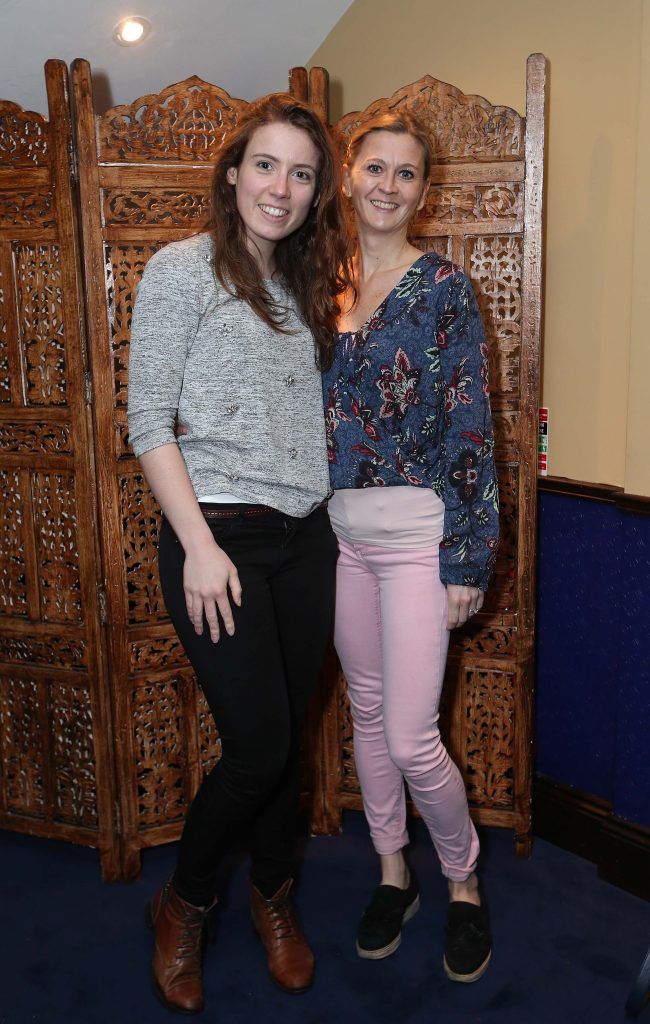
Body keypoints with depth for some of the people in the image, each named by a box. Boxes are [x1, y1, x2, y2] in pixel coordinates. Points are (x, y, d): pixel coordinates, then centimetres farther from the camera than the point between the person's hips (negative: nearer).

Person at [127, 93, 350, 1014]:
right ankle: (183, 903, 24)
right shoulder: (183, 269, -5)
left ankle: (274, 898, 36)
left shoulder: (306, 285, 14)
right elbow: (149, 419, -10)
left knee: (288, 735, 12)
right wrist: (199, 545, -15)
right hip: (220, 535, -6)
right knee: (258, 744, -4)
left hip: (305, 537, 6)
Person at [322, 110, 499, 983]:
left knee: (411, 738, -4)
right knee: (368, 714, 15)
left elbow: (471, 430, -9)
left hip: (415, 531, -5)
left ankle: (464, 882, 24)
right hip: (340, 531, 5)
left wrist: (468, 558, -12)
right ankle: (394, 873, 35)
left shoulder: (443, 288, -6)